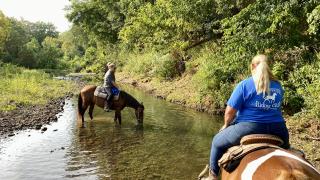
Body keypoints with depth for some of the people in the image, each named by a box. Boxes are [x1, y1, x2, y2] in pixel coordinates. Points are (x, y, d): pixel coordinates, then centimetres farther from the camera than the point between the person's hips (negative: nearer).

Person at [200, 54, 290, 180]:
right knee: (285, 146, 39)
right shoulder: (278, 86, 9)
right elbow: (275, 108, 16)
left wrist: (226, 125, 9)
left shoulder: (245, 84, -9)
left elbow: (230, 111, -10)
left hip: (249, 128, -5)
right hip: (277, 131, 5)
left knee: (217, 141, 19)